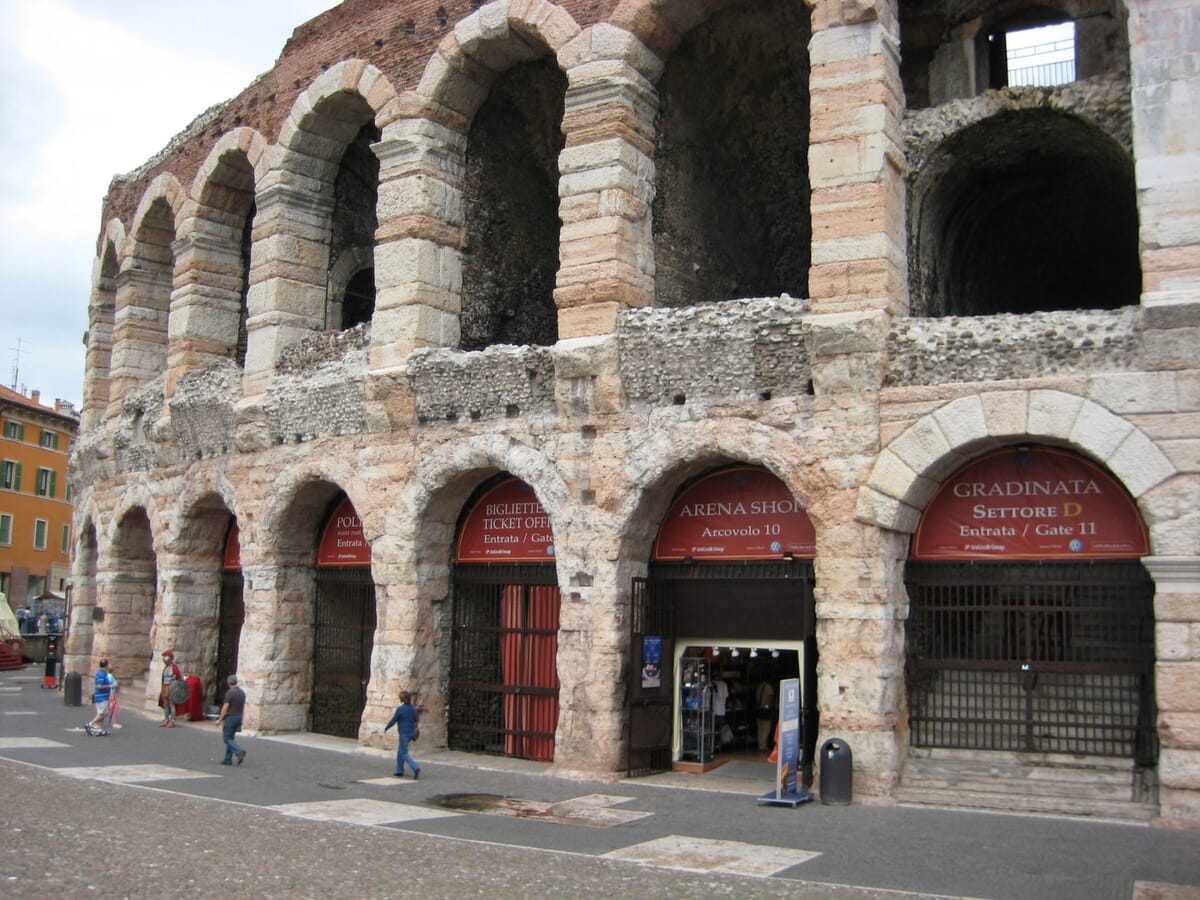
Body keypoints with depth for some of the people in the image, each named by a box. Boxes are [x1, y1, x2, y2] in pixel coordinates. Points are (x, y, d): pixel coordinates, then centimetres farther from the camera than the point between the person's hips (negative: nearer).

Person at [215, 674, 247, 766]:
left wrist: (220, 719, -9)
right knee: (230, 738, 14)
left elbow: (225, 707, -16)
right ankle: (228, 760, 13)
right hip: (238, 717, 8)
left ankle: (239, 752, -20)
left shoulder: (230, 692, -14)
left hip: (230, 717, -8)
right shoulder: (242, 692, 9)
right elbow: (243, 707, 13)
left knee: (227, 738, -2)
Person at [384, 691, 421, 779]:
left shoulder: (400, 709, -18)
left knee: (404, 754, -3)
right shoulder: (413, 708, 2)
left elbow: (393, 721, -10)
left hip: (404, 734, -7)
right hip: (411, 733, 7)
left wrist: (386, 728, 7)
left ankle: (416, 768, -20)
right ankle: (399, 771, 24)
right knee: (400, 751, 21)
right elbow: (416, 719, 12)